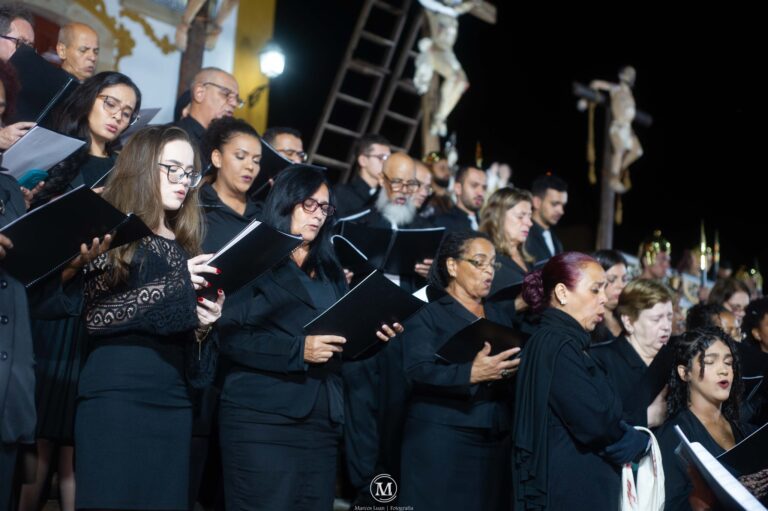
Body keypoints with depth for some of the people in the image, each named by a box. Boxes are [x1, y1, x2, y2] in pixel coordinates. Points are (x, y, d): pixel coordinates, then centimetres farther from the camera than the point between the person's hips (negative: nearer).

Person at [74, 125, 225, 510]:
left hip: (173, 401, 6)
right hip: (115, 397, -6)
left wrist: (202, 324, -4)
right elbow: (93, 314, -13)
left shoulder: (185, 244, 16)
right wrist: (174, 286, -15)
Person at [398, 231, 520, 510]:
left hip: (496, 442, 5)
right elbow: (418, 372, -16)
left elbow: (519, 361, 11)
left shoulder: (500, 315, 19)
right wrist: (471, 373, -31)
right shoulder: (427, 315, -2)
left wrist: (513, 370, -12)